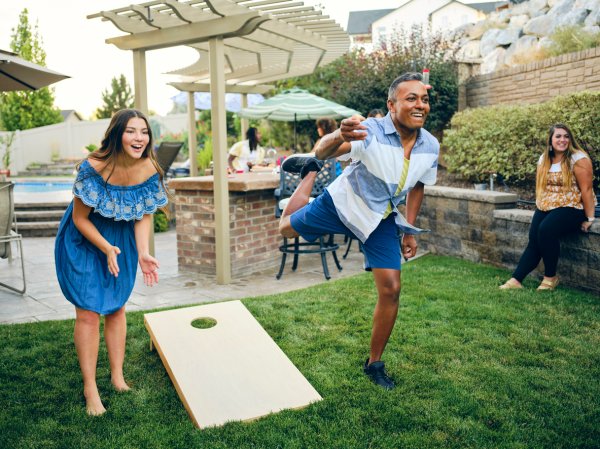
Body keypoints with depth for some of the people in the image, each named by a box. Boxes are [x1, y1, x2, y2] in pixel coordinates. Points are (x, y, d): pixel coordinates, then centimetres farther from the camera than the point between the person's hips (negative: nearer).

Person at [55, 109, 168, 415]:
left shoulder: (149, 170, -17)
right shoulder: (93, 168, -29)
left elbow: (145, 215, -8)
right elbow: (80, 218, -18)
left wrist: (143, 253, -20)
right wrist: (106, 249, -25)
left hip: (122, 240, 4)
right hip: (84, 240, -4)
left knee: (116, 307, 12)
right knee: (88, 312, -3)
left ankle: (118, 377, 26)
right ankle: (90, 389, 9)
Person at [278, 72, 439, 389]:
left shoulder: (431, 147, -12)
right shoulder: (370, 132, -29)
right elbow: (323, 151, -43)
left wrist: (410, 230, 6)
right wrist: (339, 137, -66)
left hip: (381, 219, 3)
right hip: (343, 204, -3)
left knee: (391, 289, -4)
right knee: (286, 227, 15)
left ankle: (374, 363, 15)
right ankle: (310, 172, 40)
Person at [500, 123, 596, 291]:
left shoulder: (578, 159, -10)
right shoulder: (544, 159, 9)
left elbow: (586, 189, -13)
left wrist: (589, 218, -14)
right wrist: (539, 208, 15)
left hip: (572, 208, -5)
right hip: (546, 207, 6)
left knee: (546, 230, -30)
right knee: (533, 239, -16)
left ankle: (550, 277, -13)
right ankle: (516, 280, -18)